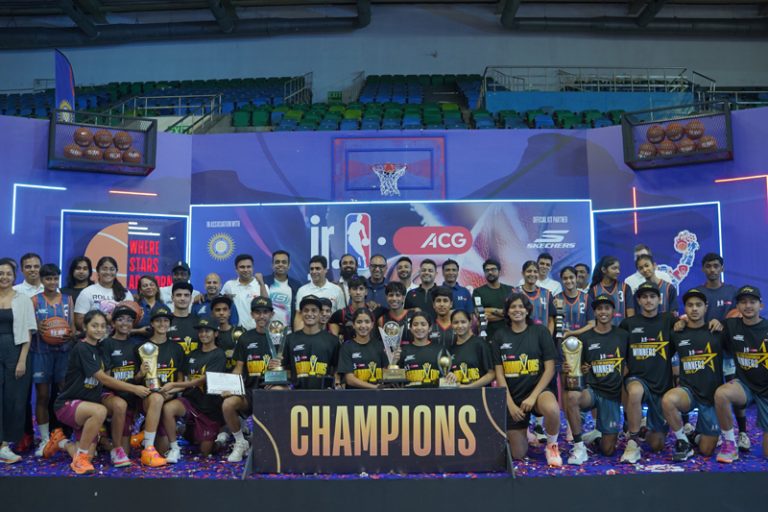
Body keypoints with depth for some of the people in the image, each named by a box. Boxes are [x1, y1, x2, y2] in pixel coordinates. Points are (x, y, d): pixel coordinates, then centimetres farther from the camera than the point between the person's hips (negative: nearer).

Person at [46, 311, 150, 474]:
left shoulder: (100, 348, 8)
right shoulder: (81, 348, -17)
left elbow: (105, 379, 5)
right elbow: (103, 379, -21)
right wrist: (134, 389, -21)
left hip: (90, 400, 7)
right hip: (67, 404, -7)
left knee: (120, 404, -21)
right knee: (100, 411, -36)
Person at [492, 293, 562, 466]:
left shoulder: (540, 331, -2)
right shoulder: (499, 335, 3)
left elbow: (550, 368, -6)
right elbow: (499, 373, 1)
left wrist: (533, 396, -15)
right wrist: (510, 403, -8)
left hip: (537, 389, -2)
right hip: (512, 395, 2)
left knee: (552, 409, -38)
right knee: (518, 454, 3)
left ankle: (552, 445, -7)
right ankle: (523, 432, 39)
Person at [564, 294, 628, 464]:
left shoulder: (623, 335, 4)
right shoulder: (585, 338, 3)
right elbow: (578, 370, 7)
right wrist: (568, 368, -15)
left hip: (613, 394, 1)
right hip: (591, 390, 0)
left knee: (608, 450, -3)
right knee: (571, 396, -38)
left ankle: (599, 433, 33)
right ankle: (579, 447, -23)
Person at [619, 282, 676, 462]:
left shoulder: (668, 320, 3)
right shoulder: (628, 324, 4)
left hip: (663, 384, 1)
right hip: (637, 379, -1)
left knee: (657, 445, 3)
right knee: (635, 392, -41)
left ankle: (651, 429, 41)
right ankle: (633, 443, -23)